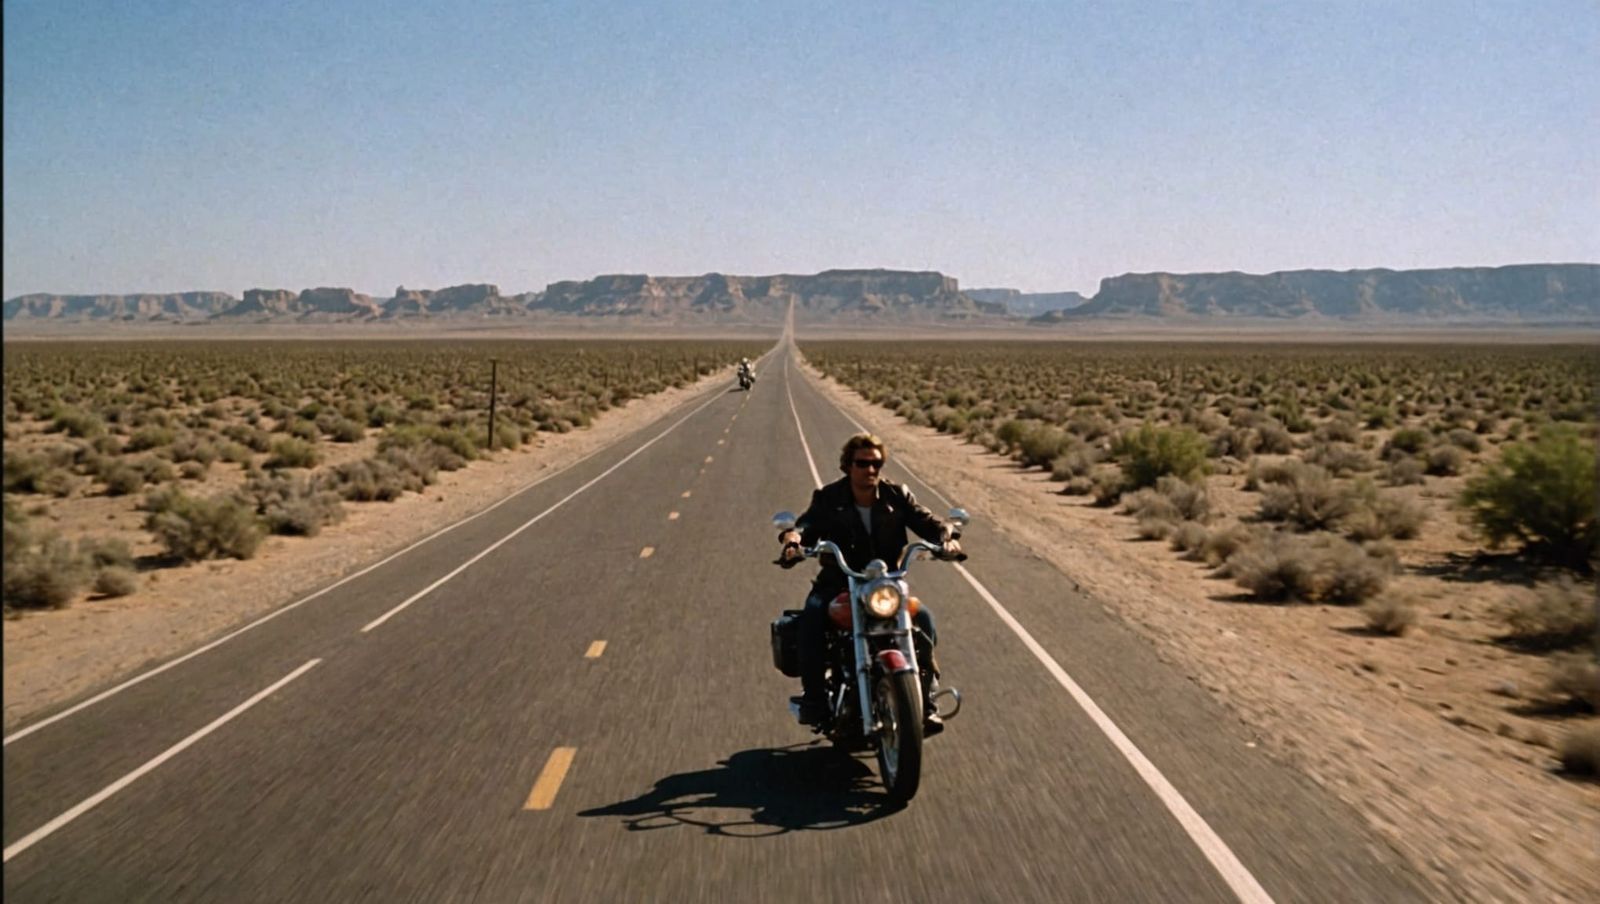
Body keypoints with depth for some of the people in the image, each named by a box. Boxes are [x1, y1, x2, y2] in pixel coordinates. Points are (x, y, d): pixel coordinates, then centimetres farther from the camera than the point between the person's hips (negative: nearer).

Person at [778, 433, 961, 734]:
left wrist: (946, 537, -27)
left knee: (923, 618, -21)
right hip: (837, 585, -1)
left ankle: (925, 701, -8)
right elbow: (807, 524, -13)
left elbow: (925, 520, -5)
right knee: (812, 615, -31)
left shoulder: (897, 495, 4)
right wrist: (792, 539, -37)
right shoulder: (828, 499, 1)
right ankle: (814, 696, -19)